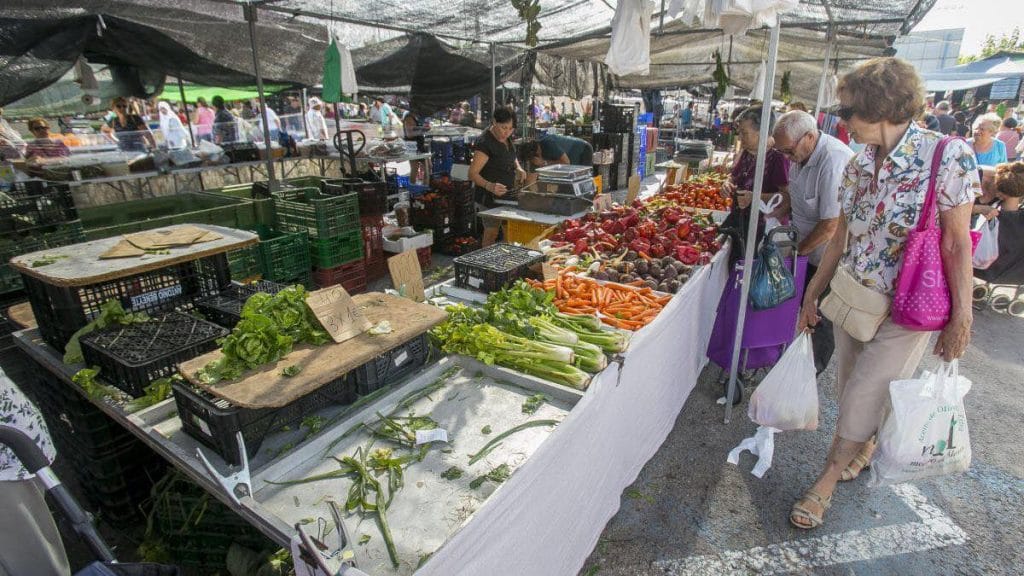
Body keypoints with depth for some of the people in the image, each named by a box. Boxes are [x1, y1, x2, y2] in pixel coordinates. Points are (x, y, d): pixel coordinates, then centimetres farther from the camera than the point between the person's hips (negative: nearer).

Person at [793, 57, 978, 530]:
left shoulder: (949, 156, -15)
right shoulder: (858, 166, 1)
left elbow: (957, 244, -12)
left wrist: (961, 318, -10)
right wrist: (812, 295, 11)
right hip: (851, 297, 5)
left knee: (863, 398, 0)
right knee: (853, 391, 17)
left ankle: (826, 482, 18)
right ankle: (863, 448, 45)